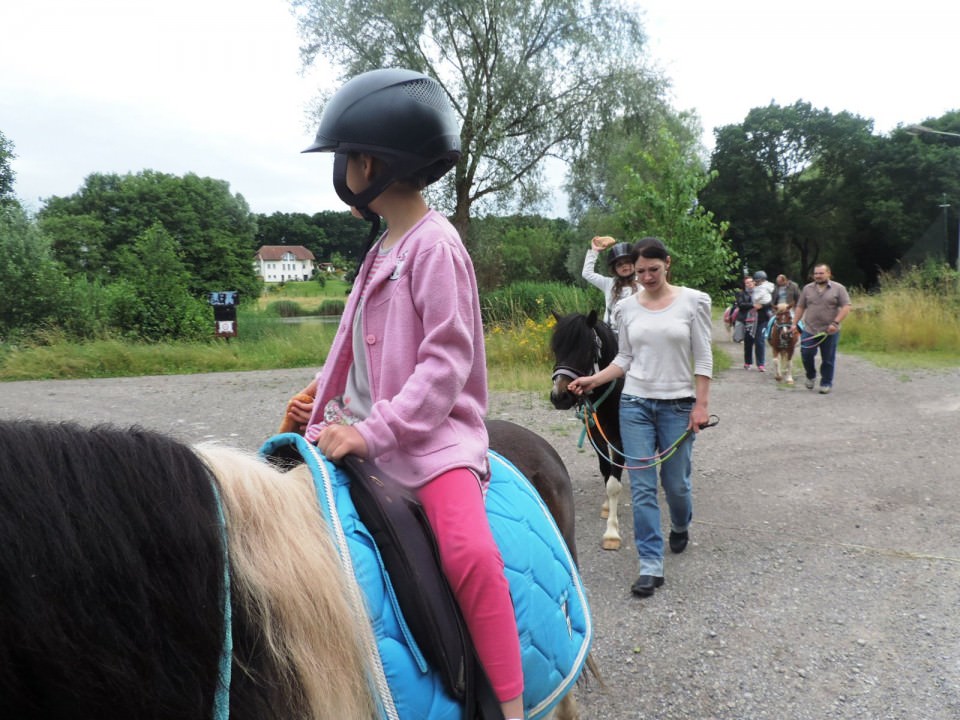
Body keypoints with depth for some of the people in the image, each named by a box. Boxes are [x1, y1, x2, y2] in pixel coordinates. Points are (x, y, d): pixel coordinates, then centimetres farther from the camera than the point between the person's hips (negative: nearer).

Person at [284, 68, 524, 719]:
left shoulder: (434, 245, -11)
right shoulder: (385, 247, 15)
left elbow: (446, 361, -19)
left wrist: (373, 434, -24)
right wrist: (324, 396, 11)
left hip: (432, 434, -9)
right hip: (366, 431, 10)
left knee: (469, 549, -32)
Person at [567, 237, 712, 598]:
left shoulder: (693, 301, -4)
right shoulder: (628, 306, 3)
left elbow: (703, 358, -4)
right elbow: (625, 359, 9)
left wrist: (701, 405, -9)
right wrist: (594, 379, -4)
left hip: (678, 405, -2)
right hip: (635, 404, 2)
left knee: (676, 482, 10)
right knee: (642, 487, -1)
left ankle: (680, 526, 45)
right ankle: (651, 565, 7)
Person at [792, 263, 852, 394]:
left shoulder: (838, 288, -1)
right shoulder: (807, 288, 9)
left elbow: (846, 307, -7)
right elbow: (800, 307, 13)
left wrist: (835, 323, -17)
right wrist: (795, 323, 5)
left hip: (830, 332, -2)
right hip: (809, 330, 2)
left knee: (828, 359, 4)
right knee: (806, 355, -2)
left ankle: (826, 384, 15)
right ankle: (811, 376, 23)